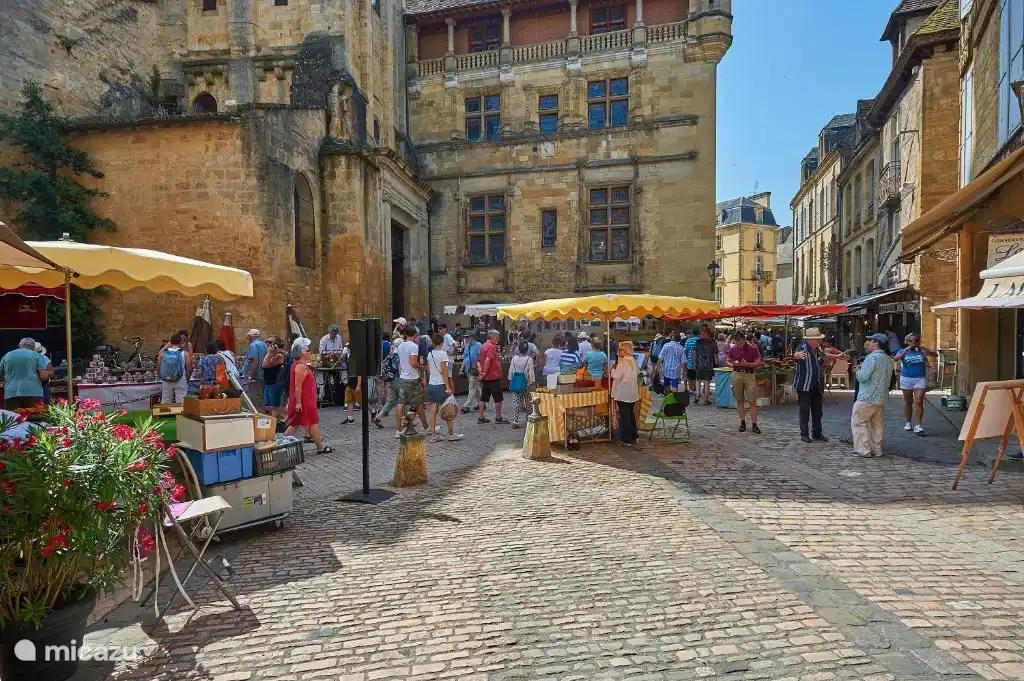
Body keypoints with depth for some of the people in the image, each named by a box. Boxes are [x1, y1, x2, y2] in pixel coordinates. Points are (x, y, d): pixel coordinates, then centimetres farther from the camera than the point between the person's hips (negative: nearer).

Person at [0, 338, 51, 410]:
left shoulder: (7, 356, 16)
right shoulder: (37, 355, 5)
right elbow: (44, 376, -5)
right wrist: (48, 374, 16)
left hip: (11, 394, 3)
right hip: (33, 393, -3)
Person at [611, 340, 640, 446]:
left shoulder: (622, 362, -19)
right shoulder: (634, 361, 5)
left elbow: (616, 376, -20)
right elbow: (637, 374, 15)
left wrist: (613, 368, -4)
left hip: (623, 394, -7)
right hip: (633, 393, 7)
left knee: (624, 416, 1)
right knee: (631, 414, 18)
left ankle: (626, 439, 7)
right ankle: (633, 436, 26)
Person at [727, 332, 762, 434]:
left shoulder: (753, 349, -4)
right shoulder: (732, 349, 4)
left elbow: (758, 363, -3)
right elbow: (727, 360, 13)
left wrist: (747, 364, -20)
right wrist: (732, 364, -10)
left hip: (749, 375, -2)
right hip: (737, 375, 2)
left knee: (752, 401, -5)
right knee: (740, 400, 7)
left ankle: (754, 424, -2)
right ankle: (742, 423, 15)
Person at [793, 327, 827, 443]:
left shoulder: (817, 350, 7)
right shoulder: (803, 348, -17)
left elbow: (824, 357, 32)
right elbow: (796, 355, -42)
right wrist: (798, 355, -65)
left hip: (816, 386, 7)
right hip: (804, 386, -7)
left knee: (817, 411, 13)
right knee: (805, 411, 0)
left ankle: (817, 433, 24)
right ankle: (804, 434, 10)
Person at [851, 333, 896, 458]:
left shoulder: (872, 357, -17)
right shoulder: (889, 360, 12)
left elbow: (863, 377, -21)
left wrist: (858, 370, -2)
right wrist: (862, 369, 17)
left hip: (866, 398, -8)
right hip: (881, 399, 8)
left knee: (859, 423, 0)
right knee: (877, 425, 14)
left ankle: (864, 450, -1)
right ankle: (876, 450, 19)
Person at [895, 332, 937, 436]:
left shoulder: (922, 351, 4)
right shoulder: (903, 351, 3)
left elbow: (935, 355, -7)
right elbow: (895, 359, -13)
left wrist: (924, 349, -19)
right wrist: (905, 351, -24)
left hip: (920, 379, -1)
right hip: (906, 379, 1)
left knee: (919, 402, -9)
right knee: (908, 402, 11)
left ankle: (917, 425, -9)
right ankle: (908, 423, 22)